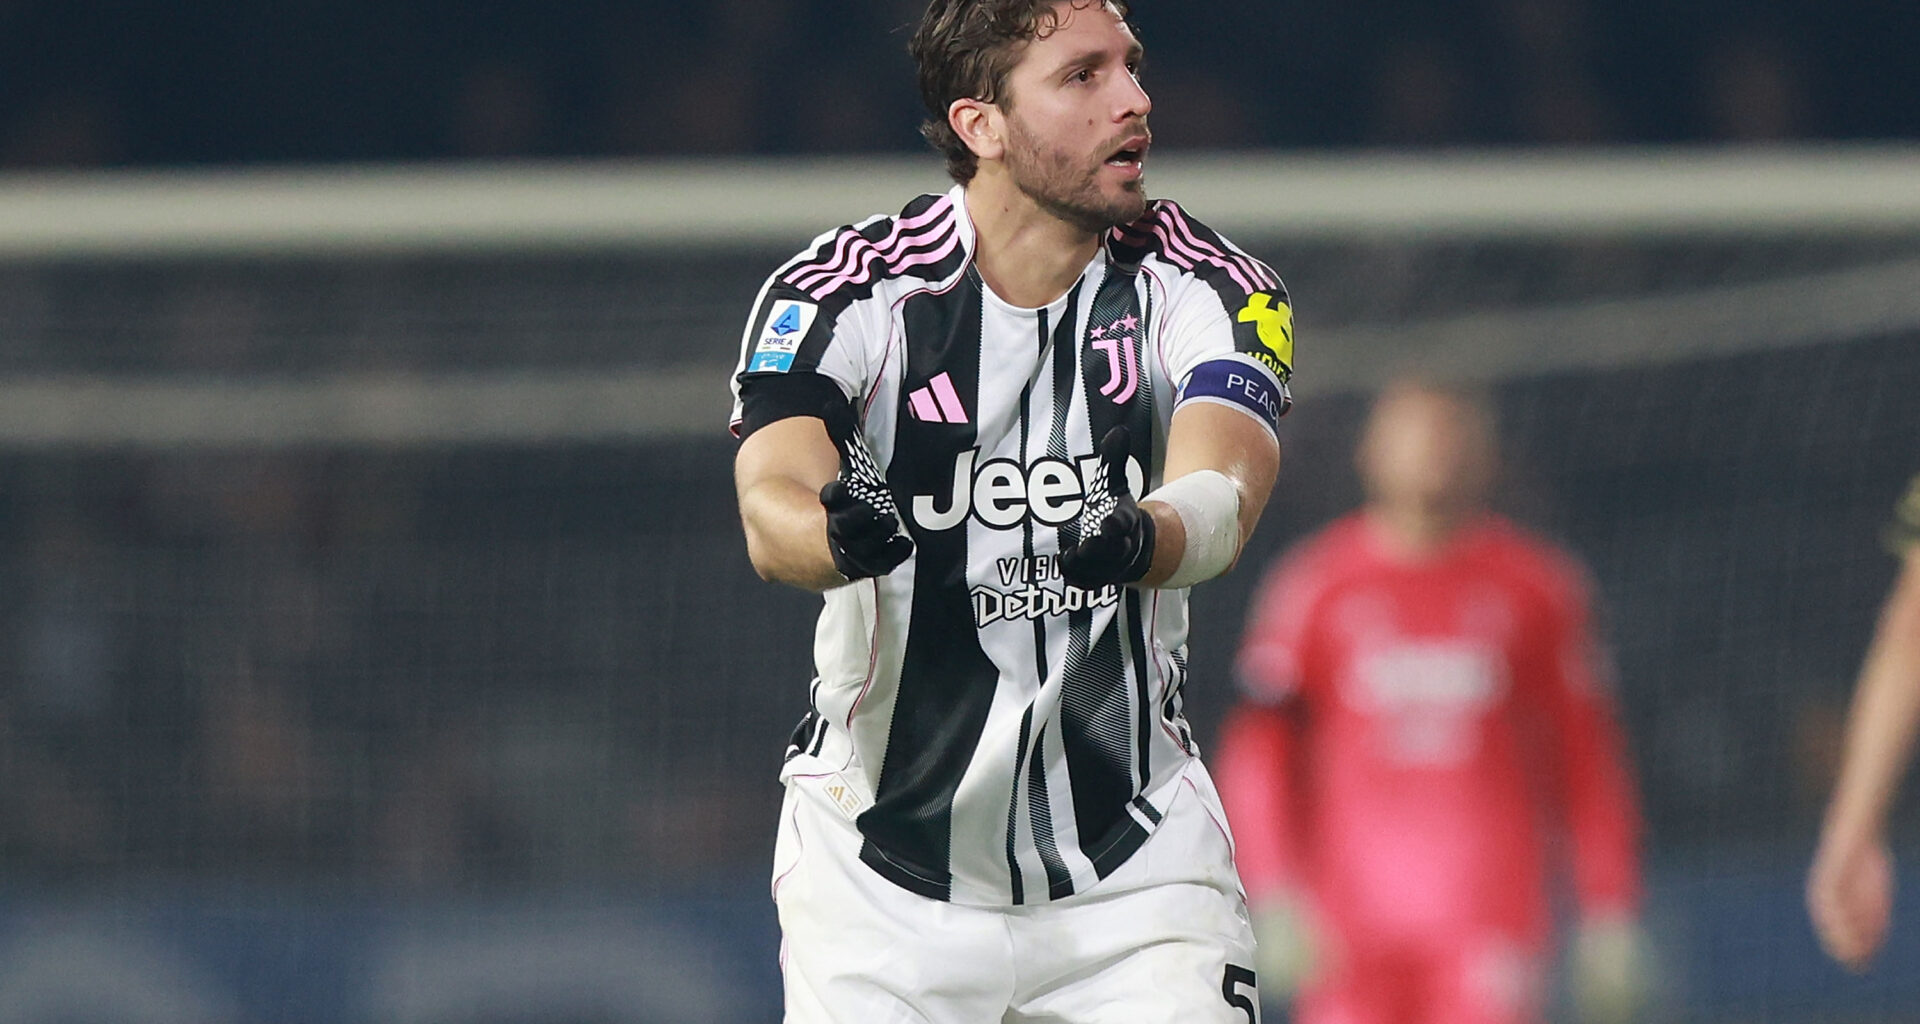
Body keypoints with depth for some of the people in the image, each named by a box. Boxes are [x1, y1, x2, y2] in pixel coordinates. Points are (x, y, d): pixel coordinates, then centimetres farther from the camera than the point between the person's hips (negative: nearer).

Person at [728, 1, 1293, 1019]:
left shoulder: (1205, 291, -5)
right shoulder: (840, 296, -10)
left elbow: (1221, 495, -23)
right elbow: (771, 511, -26)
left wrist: (1142, 540, -46)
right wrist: (839, 535, -50)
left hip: (1137, 862, 1)